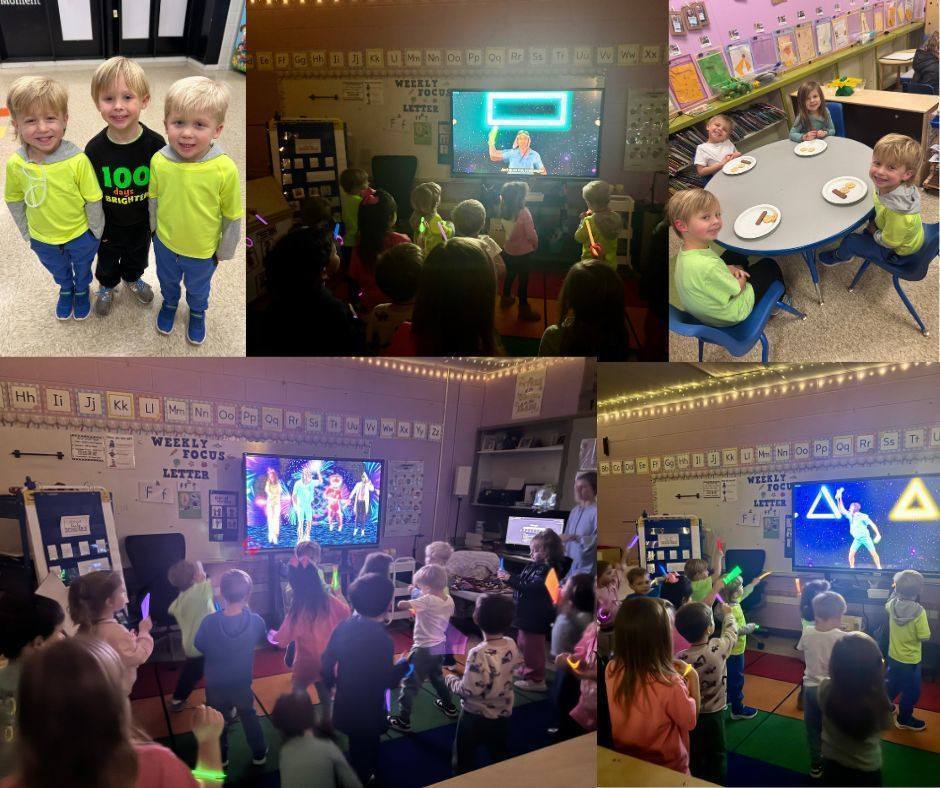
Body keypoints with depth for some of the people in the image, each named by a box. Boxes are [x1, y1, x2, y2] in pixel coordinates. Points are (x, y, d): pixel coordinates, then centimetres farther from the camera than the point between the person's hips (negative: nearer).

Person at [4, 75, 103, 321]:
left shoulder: (78, 160, -31)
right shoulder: (15, 164, -21)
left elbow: (93, 201, -18)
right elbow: (15, 201, -3)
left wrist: (96, 233, -8)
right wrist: (26, 232, 5)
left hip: (80, 236, -2)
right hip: (42, 240, 3)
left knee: (82, 268, 27)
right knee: (59, 271, 31)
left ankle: (82, 290, 58)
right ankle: (66, 290, 61)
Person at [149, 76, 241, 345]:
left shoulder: (225, 169, -30)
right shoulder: (159, 161, -22)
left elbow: (232, 217, -15)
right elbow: (153, 199, -2)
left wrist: (225, 250, -4)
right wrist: (154, 228, 11)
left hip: (203, 252, -2)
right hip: (165, 245, 2)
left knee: (198, 289, 28)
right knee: (167, 281, 31)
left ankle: (197, 312, 58)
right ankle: (170, 303, 62)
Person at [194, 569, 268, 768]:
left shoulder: (209, 622, -27)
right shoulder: (255, 621, -24)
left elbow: (199, 646, -7)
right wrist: (245, 610, 3)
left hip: (215, 684, -1)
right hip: (242, 683, 1)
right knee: (248, 716, 26)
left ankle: (220, 757, 41)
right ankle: (259, 754, 39)